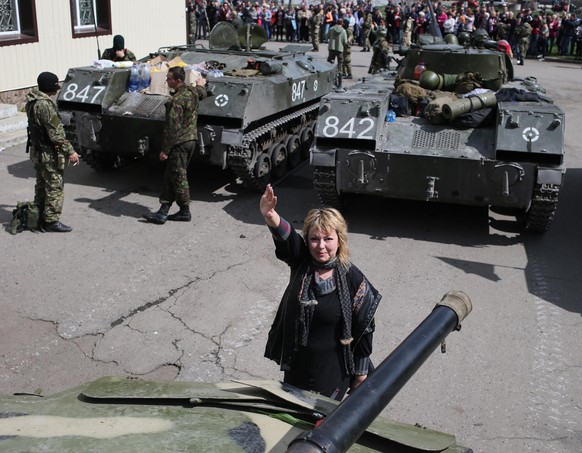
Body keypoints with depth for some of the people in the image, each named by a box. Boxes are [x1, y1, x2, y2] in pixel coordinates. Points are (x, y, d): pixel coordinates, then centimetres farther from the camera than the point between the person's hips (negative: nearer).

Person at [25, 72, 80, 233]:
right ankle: (51, 221, 5)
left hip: (37, 151, 10)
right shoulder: (45, 104, -23)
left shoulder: (32, 101, 7)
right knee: (55, 187, -1)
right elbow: (55, 133, -24)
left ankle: (39, 217, 29)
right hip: (49, 153, -10)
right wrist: (70, 151, -20)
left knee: (41, 185, 19)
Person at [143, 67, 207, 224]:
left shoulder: (177, 100, -21)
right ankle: (163, 212, 13)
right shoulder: (193, 91, 5)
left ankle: (185, 212, 14)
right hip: (191, 139, 9)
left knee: (179, 178, 3)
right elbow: (202, 93, 31)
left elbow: (173, 127, -22)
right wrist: (201, 85, 54)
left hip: (179, 143, -9)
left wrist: (165, 149, -17)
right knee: (170, 177, 12)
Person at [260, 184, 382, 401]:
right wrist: (270, 217, -54)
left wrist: (361, 373, -1)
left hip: (332, 372, -4)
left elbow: (364, 328, -8)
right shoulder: (301, 262, -10)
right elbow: (285, 236, -32)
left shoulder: (353, 279, -17)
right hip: (296, 365, 4)